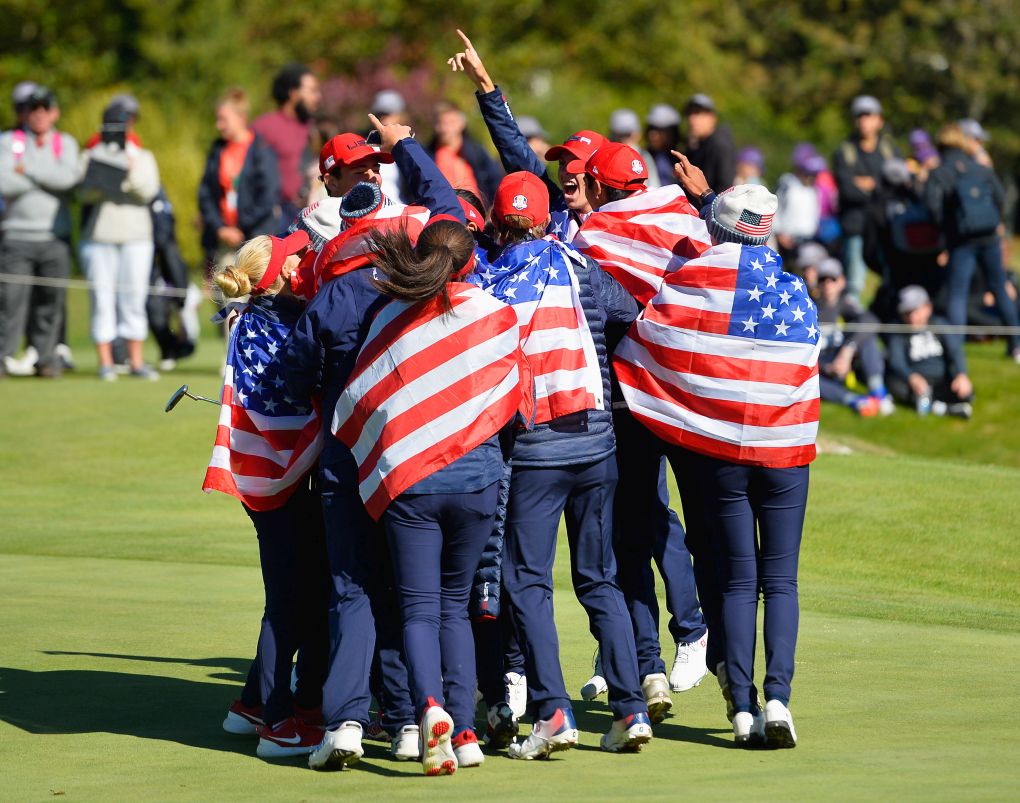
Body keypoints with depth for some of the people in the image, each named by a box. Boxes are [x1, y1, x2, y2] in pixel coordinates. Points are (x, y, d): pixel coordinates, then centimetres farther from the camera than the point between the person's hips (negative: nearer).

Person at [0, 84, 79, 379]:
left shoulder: (65, 143, 11)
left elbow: (68, 177, -10)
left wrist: (27, 170, -7)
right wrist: (46, 177, -6)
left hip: (55, 236, 2)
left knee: (50, 300, 1)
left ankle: (45, 358, 9)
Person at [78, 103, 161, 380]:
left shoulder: (142, 157, 13)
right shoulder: (92, 156, 11)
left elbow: (148, 191, -3)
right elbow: (86, 192, -2)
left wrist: (131, 174, -19)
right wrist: (105, 179, -21)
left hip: (136, 235, 1)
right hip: (99, 235, -1)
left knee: (134, 298, -1)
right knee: (102, 298, -4)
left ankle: (136, 361, 3)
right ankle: (105, 362, -2)